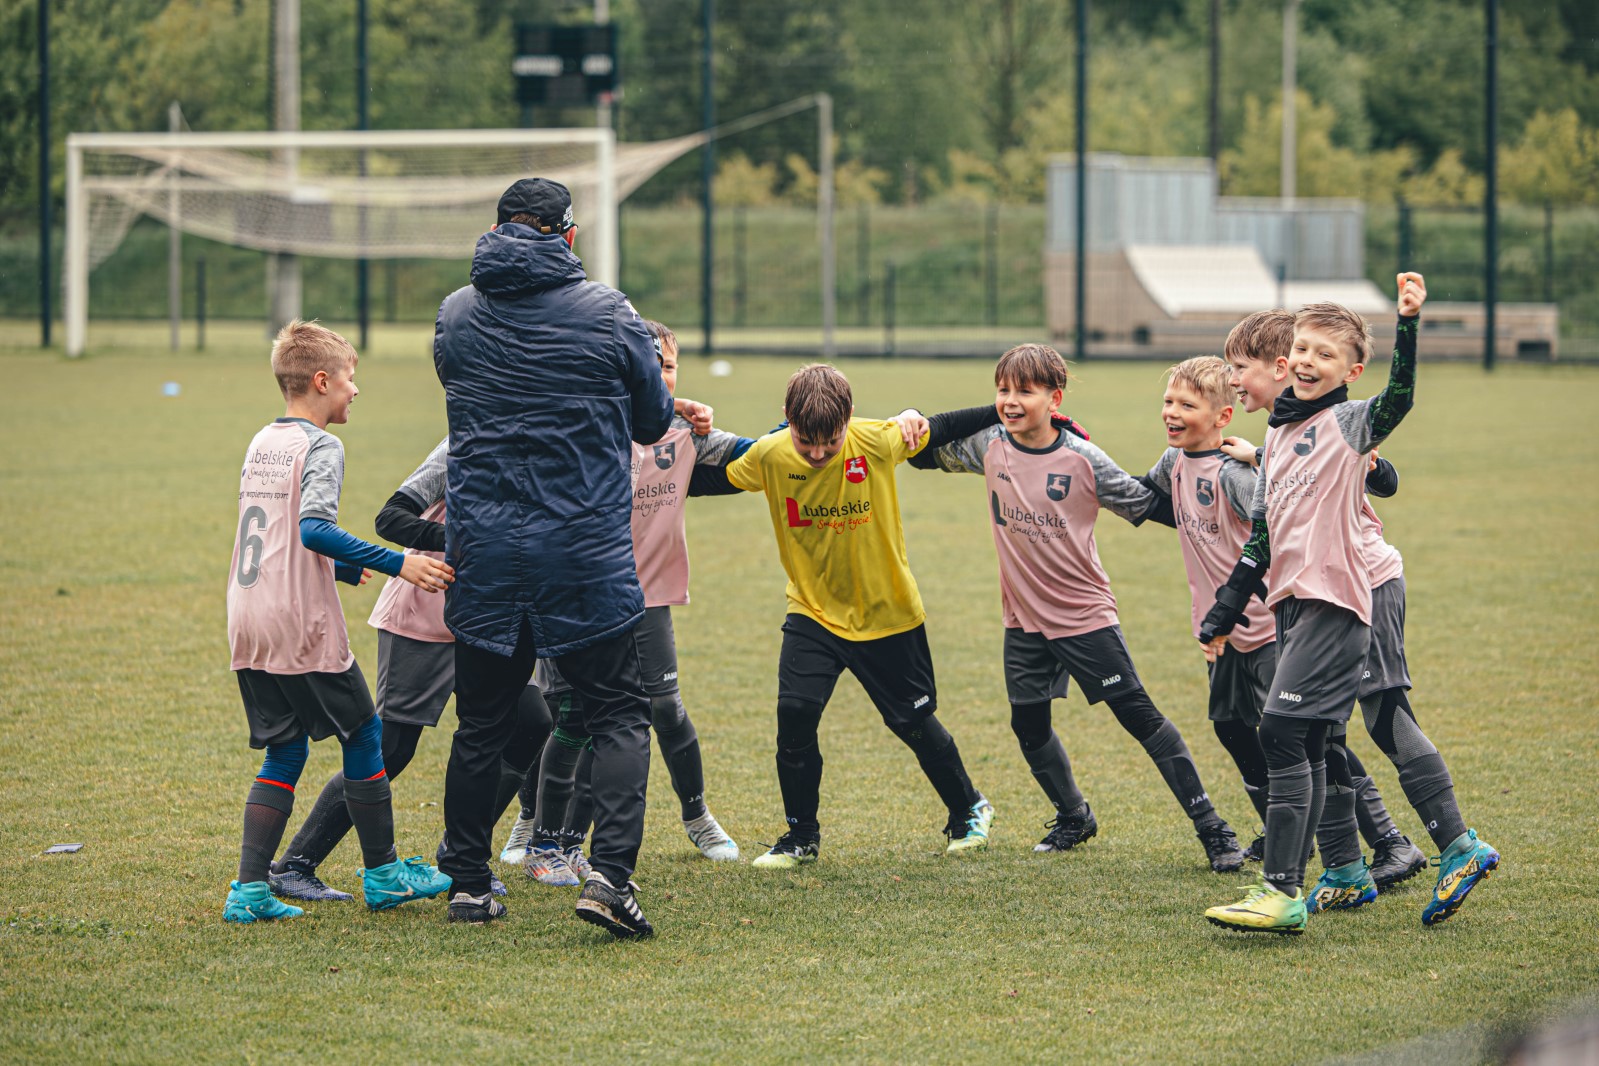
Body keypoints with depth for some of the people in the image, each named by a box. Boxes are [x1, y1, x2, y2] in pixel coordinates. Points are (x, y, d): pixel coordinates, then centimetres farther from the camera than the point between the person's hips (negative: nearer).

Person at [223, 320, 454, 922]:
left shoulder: (261, 444, 14)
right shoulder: (320, 447, -11)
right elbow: (314, 529, -26)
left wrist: (346, 569, 36)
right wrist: (397, 564, -24)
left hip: (249, 624, 8)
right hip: (302, 627, -8)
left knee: (284, 753, 11)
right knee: (364, 736, 8)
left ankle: (250, 889, 1)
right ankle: (382, 873, 15)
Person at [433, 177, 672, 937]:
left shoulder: (456, 315, 2)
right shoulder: (609, 315, -6)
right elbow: (652, 422, 5)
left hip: (483, 553, 3)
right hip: (586, 553, -3)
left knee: (482, 722, 14)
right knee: (618, 715, 4)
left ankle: (467, 882, 19)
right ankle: (610, 873, -12)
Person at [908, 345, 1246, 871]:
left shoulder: (1084, 461, -14)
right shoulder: (990, 447, -3)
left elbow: (1147, 505, -4)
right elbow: (930, 454, 13)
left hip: (1085, 616, -5)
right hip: (1024, 619, 5)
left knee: (1140, 716, -6)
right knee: (1029, 726, 11)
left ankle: (1210, 827, -2)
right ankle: (1073, 817, 36)